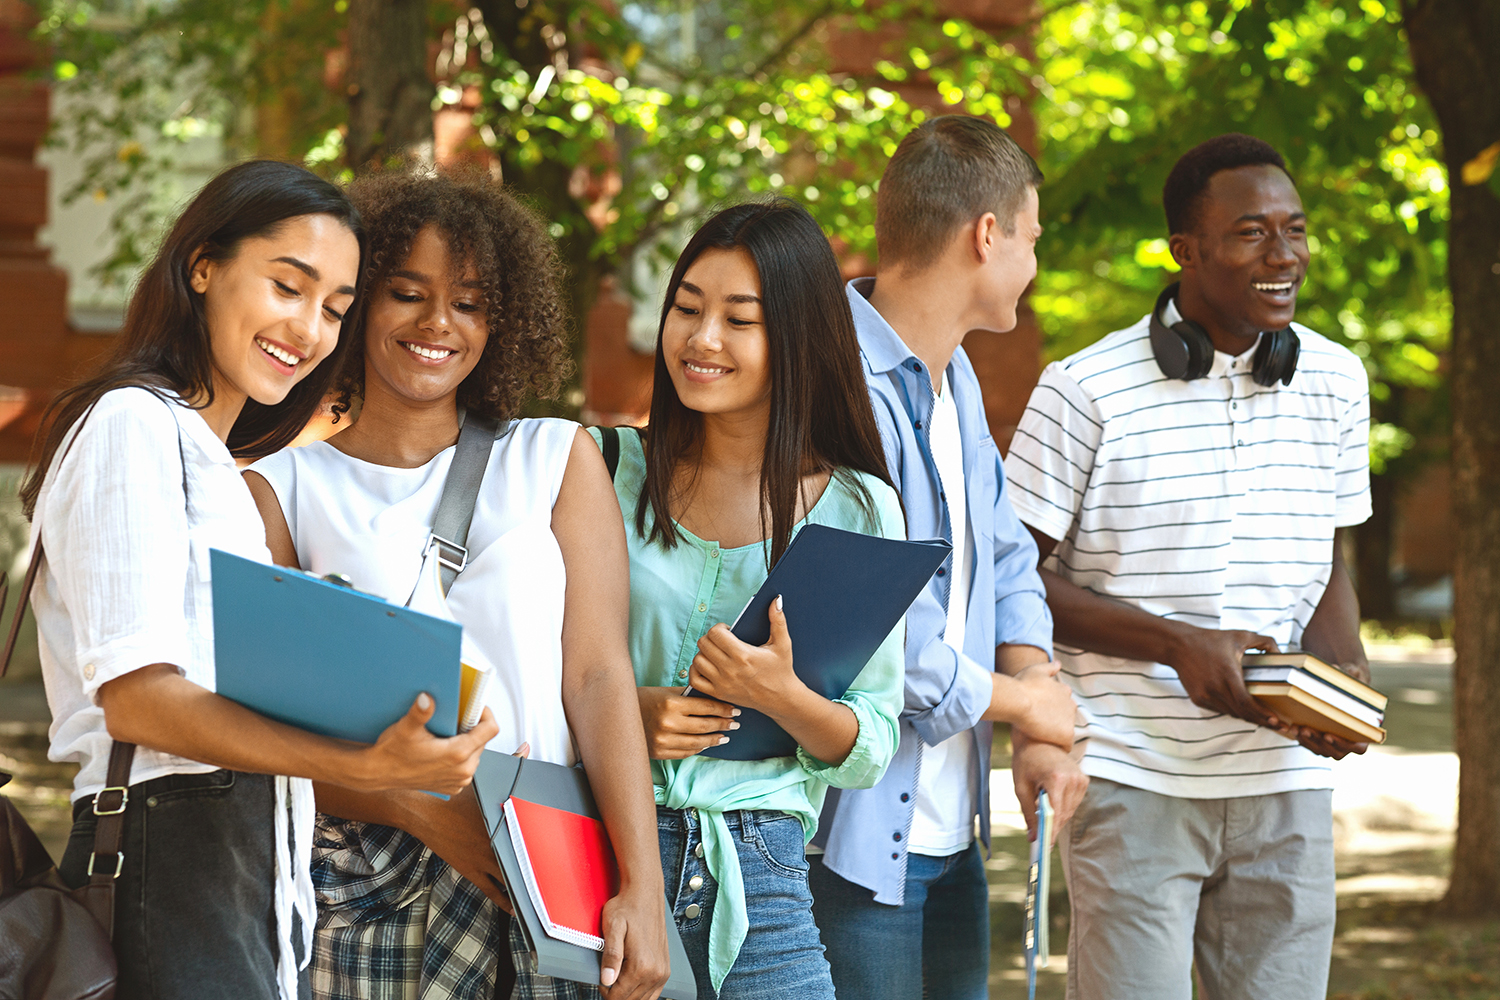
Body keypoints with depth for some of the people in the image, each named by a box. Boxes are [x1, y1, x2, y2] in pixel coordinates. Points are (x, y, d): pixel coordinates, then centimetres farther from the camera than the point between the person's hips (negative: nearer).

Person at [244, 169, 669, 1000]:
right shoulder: (284, 486, 9)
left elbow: (599, 676, 4)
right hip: (365, 890, -1)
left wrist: (642, 890, -7)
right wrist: (427, 813, -13)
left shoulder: (557, 459, 13)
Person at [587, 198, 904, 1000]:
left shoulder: (858, 511, 5)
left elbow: (872, 750, 4)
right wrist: (624, 711, -12)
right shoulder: (612, 470, 5)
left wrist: (782, 698, -15)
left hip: (756, 865, 0)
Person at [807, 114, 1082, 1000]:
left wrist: (1040, 734, 3)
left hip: (951, 831, 10)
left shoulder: (956, 380, 14)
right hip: (852, 836, -9)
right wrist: (1021, 702, -8)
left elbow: (1007, 562, 20)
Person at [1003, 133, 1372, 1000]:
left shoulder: (1336, 381, 8)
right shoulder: (1087, 391, -7)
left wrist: (1343, 669, -4)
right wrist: (1180, 644, -15)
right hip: (1135, 776, -4)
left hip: (1286, 785, 4)